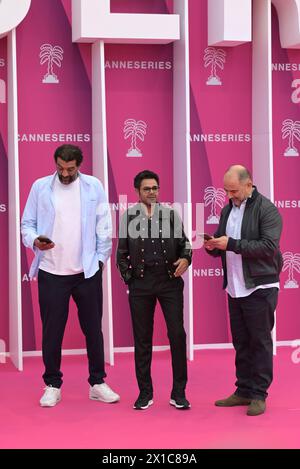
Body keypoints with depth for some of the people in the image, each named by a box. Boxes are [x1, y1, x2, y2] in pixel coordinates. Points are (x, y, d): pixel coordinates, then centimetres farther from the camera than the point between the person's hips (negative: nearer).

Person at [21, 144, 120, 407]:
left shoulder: (94, 186, 3)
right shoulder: (40, 187, 3)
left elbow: (104, 226, 4)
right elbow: (27, 223, 5)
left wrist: (101, 258, 0)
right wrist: (34, 240, -15)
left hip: (87, 271, 0)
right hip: (51, 272, 0)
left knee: (93, 329, 8)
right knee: (52, 331, 4)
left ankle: (97, 383, 19)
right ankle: (52, 386, 17)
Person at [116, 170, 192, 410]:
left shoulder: (171, 214, 7)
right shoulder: (128, 217, 6)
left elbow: (184, 244, 9)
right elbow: (122, 253, 10)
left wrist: (185, 259, -11)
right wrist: (129, 278, 2)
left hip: (170, 281, 0)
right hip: (140, 283, 0)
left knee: (177, 334, -5)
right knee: (142, 338, 5)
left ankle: (179, 393, 4)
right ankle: (145, 392, 15)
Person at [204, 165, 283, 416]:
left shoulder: (266, 209, -10)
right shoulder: (228, 209, 12)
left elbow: (269, 246, -20)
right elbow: (222, 243, 20)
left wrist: (231, 244, -22)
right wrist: (212, 246, -4)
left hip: (259, 287, -7)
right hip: (235, 288, 7)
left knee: (260, 341, 0)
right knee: (241, 343, 12)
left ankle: (259, 394, 6)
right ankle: (244, 391, 20)